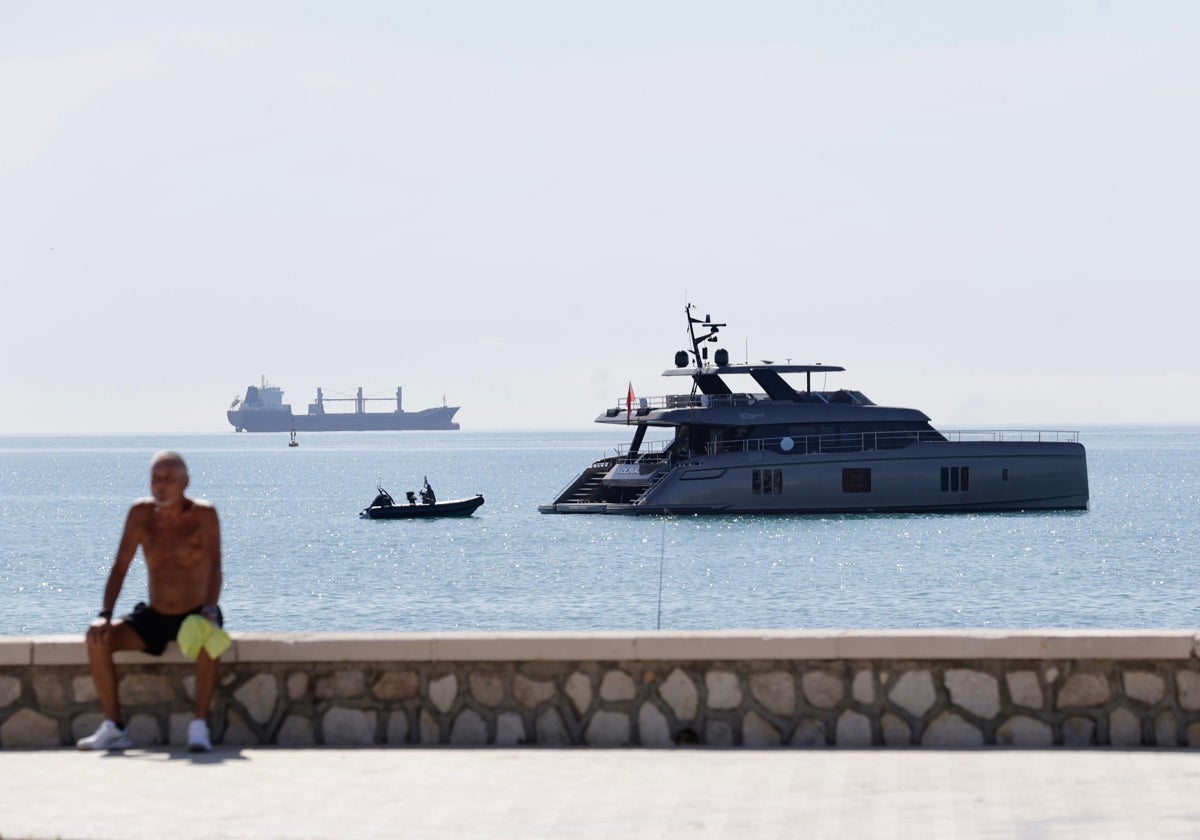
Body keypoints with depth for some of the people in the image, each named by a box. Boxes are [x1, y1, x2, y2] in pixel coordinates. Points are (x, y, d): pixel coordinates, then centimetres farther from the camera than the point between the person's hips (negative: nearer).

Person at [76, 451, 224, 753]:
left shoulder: (203, 515, -12)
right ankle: (114, 728, -17)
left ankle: (199, 727, -33)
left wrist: (209, 611, -40)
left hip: (194, 616, -4)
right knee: (98, 637, -20)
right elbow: (119, 568, -2)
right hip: (154, 617, 4)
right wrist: (105, 614, -16)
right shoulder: (141, 513, -2)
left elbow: (214, 569, -22)